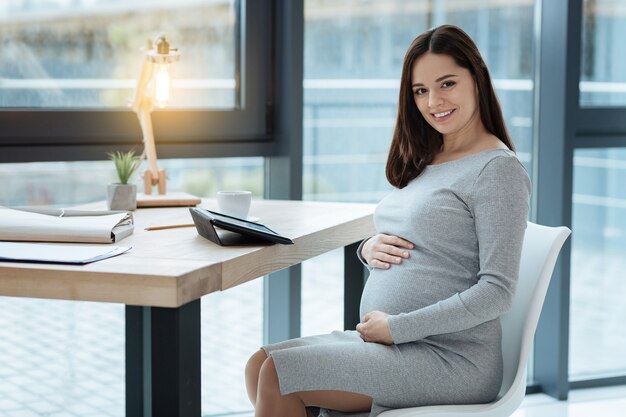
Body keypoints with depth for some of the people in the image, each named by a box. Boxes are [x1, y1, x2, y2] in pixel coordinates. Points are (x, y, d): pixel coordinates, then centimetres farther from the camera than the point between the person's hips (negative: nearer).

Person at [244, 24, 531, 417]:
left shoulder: (498, 169, -11)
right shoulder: (424, 162, 16)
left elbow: (496, 292, -17)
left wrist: (396, 327, -17)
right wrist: (369, 248, -1)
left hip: (452, 358, -9)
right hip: (387, 341, 9)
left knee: (279, 374, -17)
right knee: (260, 366, -4)